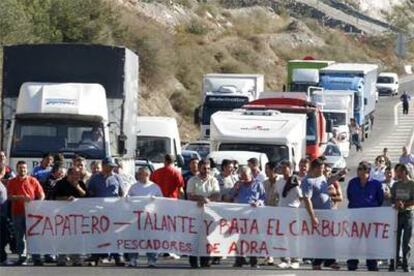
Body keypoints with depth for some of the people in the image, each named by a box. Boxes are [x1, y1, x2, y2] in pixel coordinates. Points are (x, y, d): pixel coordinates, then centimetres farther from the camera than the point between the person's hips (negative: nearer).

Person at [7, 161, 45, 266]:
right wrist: (21, 198, -20)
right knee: (19, 237, 5)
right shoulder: (12, 182, 7)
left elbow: (41, 195, 6)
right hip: (17, 213, 1)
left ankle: (36, 258, -4)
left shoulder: (33, 181, 6)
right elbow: (10, 197, -4)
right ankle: (21, 256, 12)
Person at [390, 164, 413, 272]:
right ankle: (393, 263, 2)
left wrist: (404, 204, -17)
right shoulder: (396, 185, 13)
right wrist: (397, 203, -9)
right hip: (397, 214, 3)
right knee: (395, 240, 0)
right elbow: (392, 198, 11)